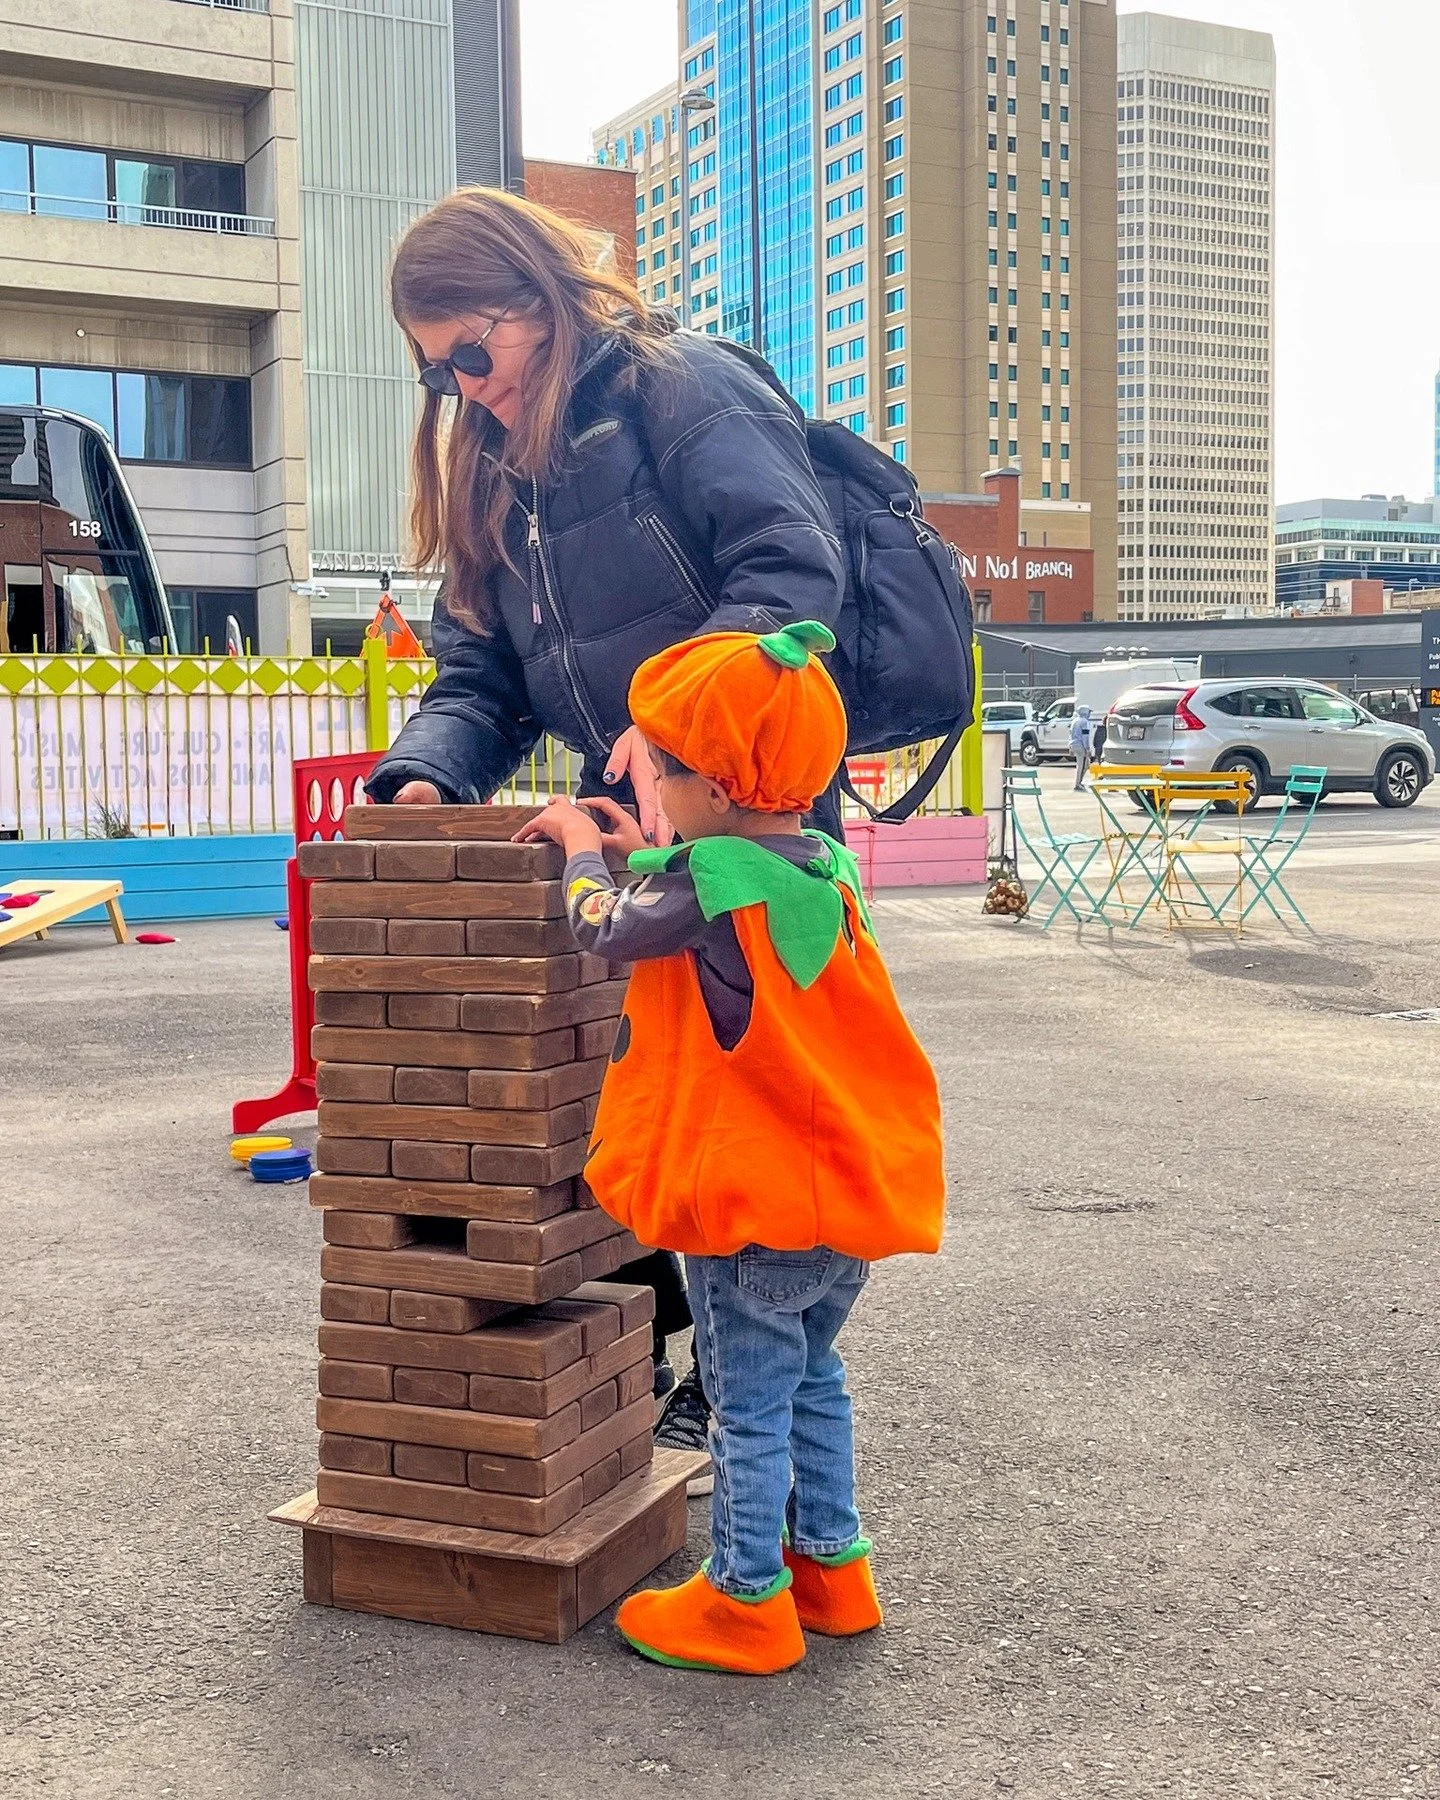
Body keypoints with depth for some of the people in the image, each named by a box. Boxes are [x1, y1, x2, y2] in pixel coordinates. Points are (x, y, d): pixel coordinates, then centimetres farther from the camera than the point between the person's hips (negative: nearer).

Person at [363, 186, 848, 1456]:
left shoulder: (679, 387, -9)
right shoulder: (496, 472, 15)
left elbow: (795, 566, -23)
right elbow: (481, 675, 8)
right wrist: (425, 776, -12)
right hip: (623, 822, 8)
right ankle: (636, 1355, 27)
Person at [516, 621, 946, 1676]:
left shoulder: (712, 879, -21)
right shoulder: (822, 870, 3)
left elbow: (606, 927, -7)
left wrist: (583, 846, 11)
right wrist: (639, 850, 16)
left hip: (752, 1202, -8)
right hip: (853, 1189, 8)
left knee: (751, 1405, 5)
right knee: (813, 1378, 23)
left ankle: (748, 1602, 18)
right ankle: (832, 1564, 33)